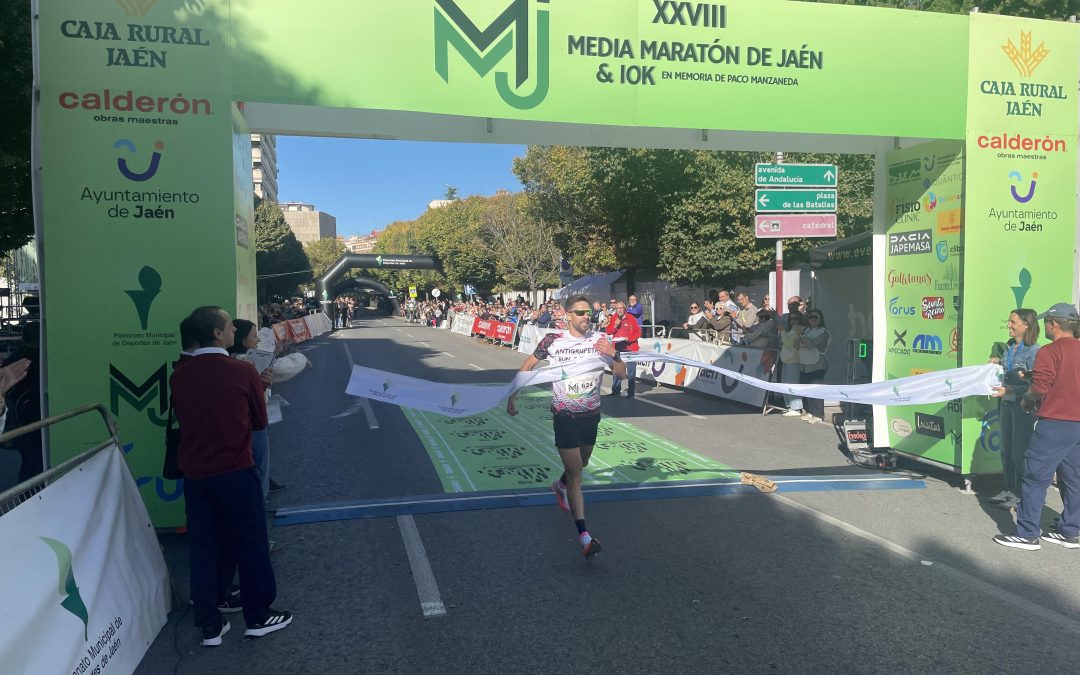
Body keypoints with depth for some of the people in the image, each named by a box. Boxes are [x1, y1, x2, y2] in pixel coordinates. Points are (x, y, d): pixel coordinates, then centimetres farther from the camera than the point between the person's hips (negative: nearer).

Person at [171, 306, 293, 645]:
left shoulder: (179, 375, -3)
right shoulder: (242, 372, -14)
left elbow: (181, 419, 12)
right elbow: (260, 421, -1)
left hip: (194, 473, 4)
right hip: (235, 471, -4)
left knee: (203, 547, 13)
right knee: (250, 543, 10)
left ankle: (210, 626, 21)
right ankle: (258, 616, 22)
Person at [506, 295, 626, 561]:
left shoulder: (601, 341, -4)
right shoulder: (552, 341, -9)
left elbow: (622, 374, -4)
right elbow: (527, 366, 4)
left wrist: (612, 356, -24)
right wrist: (512, 396, 0)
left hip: (591, 415, 4)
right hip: (564, 416, -4)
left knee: (581, 464, 24)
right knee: (575, 473, -11)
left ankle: (560, 486, 58)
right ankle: (584, 536, -14)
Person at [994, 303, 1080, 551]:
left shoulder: (1049, 352, -14)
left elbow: (1039, 390, -18)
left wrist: (1026, 401, 2)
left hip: (1055, 423, -8)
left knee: (1036, 478, -2)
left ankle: (1027, 534, 0)